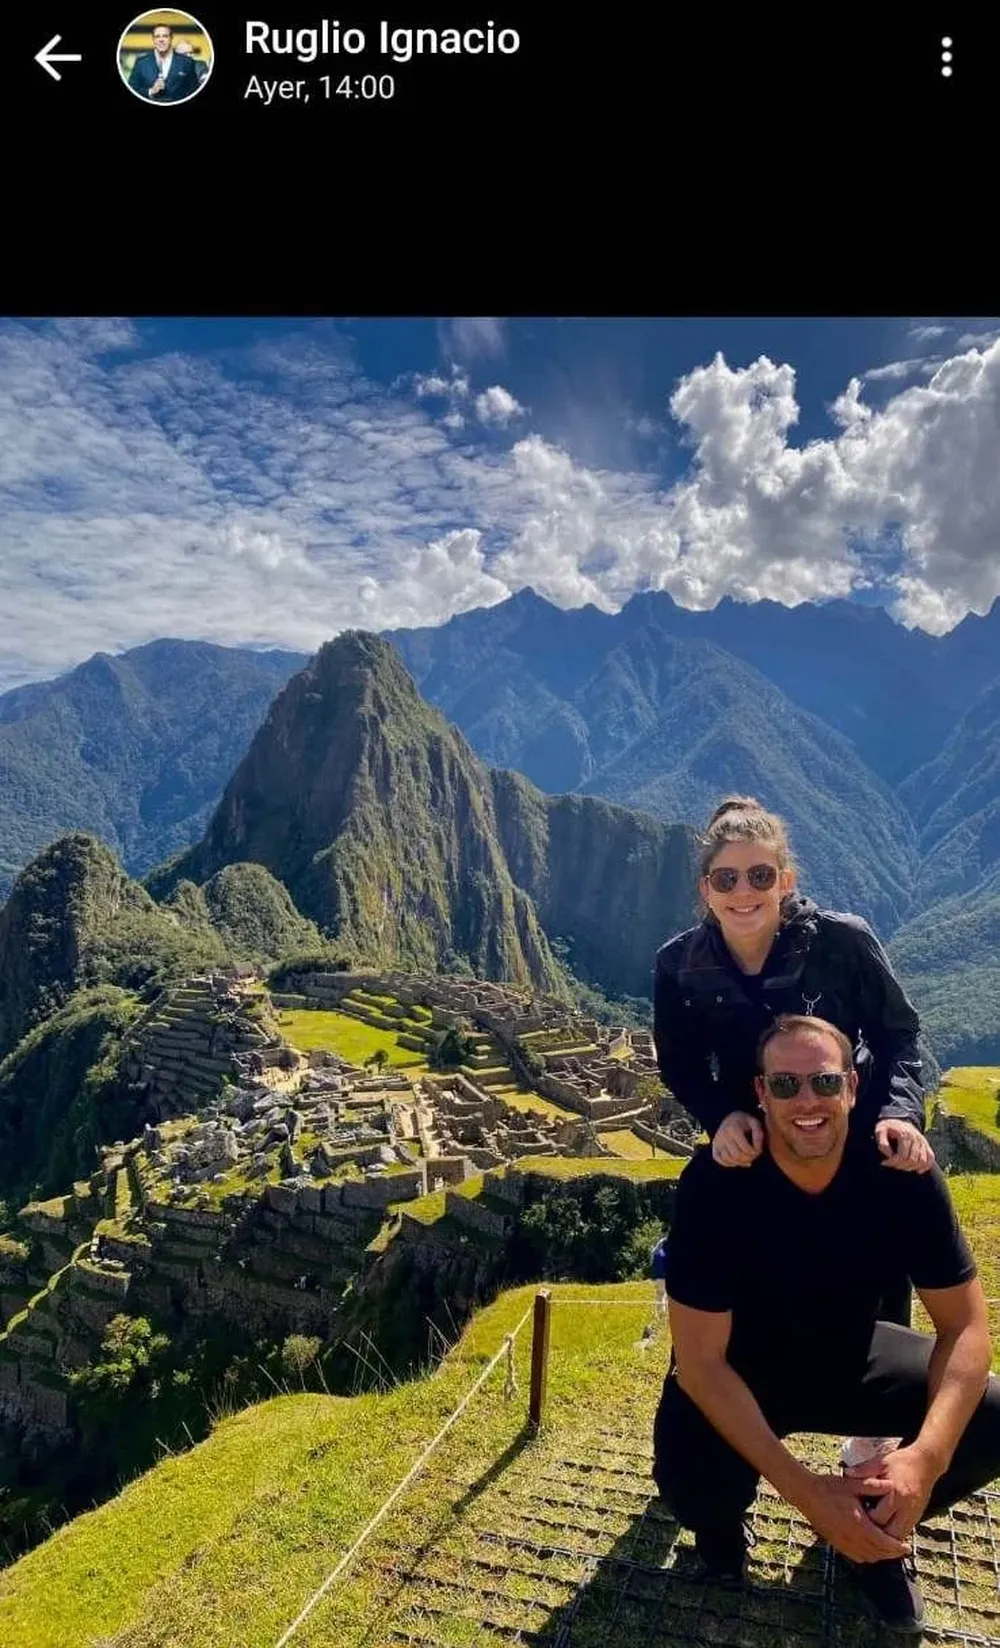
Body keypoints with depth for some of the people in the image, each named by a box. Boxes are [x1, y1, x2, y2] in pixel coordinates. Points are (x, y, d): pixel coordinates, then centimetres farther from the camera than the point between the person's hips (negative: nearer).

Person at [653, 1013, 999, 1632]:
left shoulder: (902, 1173, -22)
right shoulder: (714, 1182, -31)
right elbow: (700, 1361, -26)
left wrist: (926, 1456, -32)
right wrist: (806, 1491, -32)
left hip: (848, 1357, 3)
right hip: (738, 1370, -3)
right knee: (695, 1488, -30)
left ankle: (876, 1522, 12)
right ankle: (727, 1513, 10)